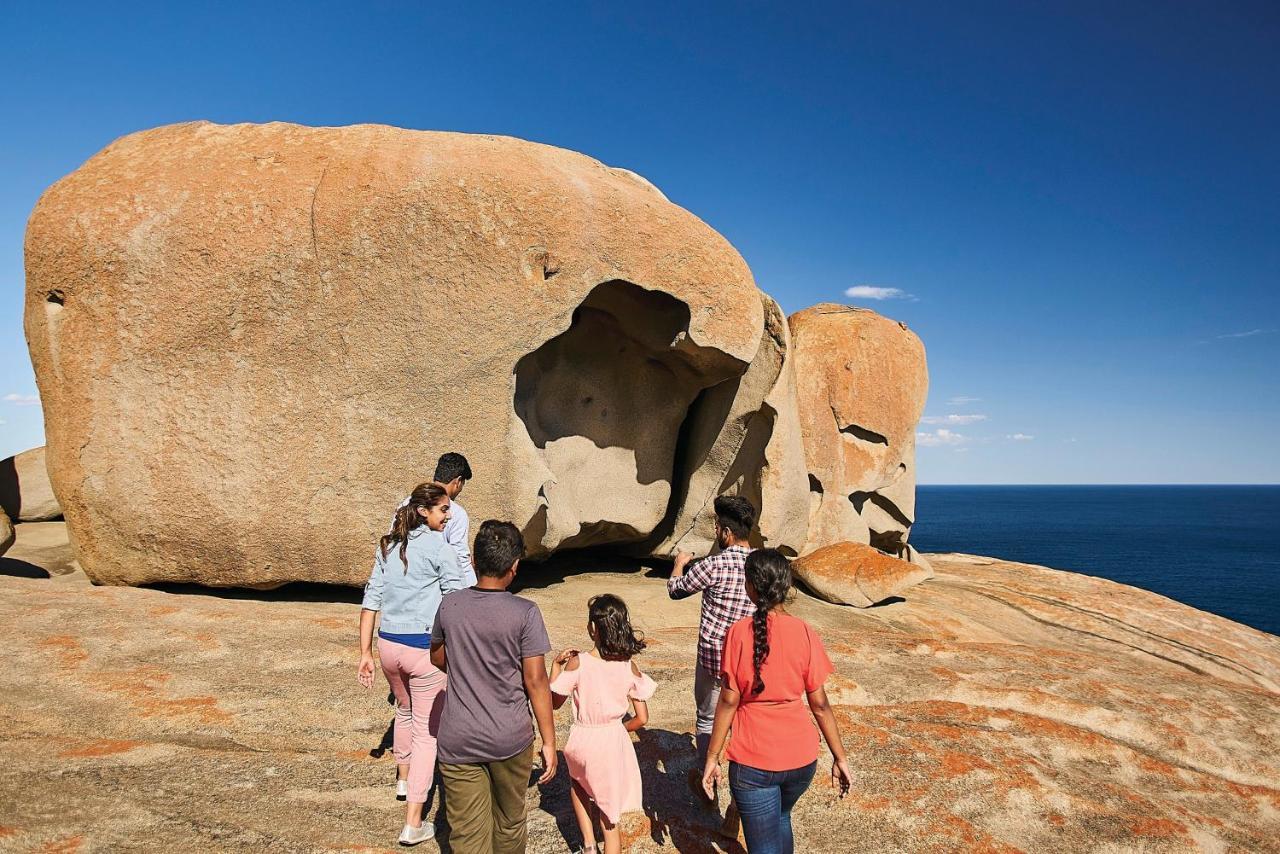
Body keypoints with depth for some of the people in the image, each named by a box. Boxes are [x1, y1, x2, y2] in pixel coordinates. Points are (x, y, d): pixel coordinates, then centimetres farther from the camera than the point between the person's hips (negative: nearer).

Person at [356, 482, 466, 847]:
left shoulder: (388, 546, 8)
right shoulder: (438, 547, -11)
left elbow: (371, 600, 6)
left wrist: (365, 653, 9)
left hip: (388, 645, 7)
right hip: (426, 648, -6)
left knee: (405, 710, 31)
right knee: (426, 731, 5)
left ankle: (404, 778, 52)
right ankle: (413, 824, 8)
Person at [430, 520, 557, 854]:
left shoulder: (449, 606, -5)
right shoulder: (525, 613, -15)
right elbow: (536, 682, -13)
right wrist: (549, 742, -5)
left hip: (458, 742, 2)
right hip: (510, 739, -1)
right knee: (509, 823, 22)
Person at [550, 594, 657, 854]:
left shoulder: (577, 663, -17)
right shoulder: (629, 667, -10)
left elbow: (554, 703, -4)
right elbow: (642, 718, -5)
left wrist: (556, 665, 3)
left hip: (583, 740, -1)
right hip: (614, 742, 1)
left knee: (578, 784, 32)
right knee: (609, 813, 18)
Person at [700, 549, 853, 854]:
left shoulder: (739, 632, -15)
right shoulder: (805, 633, -8)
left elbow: (729, 701, -11)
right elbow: (819, 704, -3)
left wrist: (712, 757, -1)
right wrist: (840, 757, 7)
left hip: (753, 762, -4)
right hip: (801, 758, 4)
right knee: (780, 818, 30)